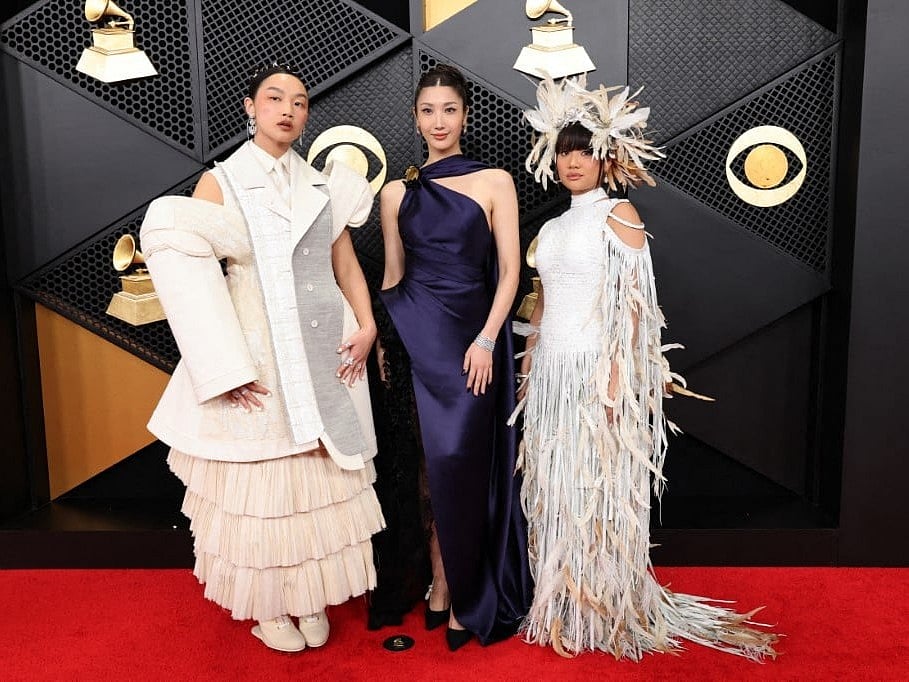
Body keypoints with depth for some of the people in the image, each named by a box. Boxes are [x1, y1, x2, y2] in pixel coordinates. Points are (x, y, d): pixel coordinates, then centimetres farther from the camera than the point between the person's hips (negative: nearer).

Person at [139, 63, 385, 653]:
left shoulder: (323, 186, 10)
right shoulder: (220, 183, -1)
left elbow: (347, 265, 12)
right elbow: (188, 280, -8)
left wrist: (366, 326, -4)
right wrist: (225, 368, -15)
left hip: (326, 355, 3)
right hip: (259, 358, -3)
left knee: (321, 479, 8)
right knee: (262, 481, 4)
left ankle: (312, 598, 25)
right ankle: (269, 606, 23)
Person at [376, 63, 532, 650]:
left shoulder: (495, 182, 2)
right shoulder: (397, 193, 10)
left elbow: (510, 270, -2)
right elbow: (392, 274, 14)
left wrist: (485, 341, -11)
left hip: (472, 333, -2)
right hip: (414, 333, 2)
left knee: (458, 461, 0)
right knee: (424, 461, 5)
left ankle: (456, 592, 18)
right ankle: (444, 587, 21)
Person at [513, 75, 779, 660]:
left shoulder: (619, 214, -4)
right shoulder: (552, 228, 15)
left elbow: (634, 301, -11)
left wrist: (616, 375, -17)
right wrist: (527, 368, 15)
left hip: (595, 367, -6)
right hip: (551, 370, 7)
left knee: (600, 486, 2)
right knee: (556, 488, 11)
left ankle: (610, 611, 18)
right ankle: (563, 607, 26)